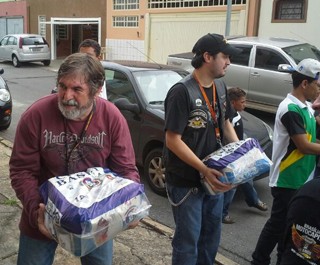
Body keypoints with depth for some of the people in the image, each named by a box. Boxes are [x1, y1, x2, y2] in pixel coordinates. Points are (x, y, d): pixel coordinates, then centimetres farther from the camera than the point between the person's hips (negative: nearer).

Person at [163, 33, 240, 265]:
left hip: (214, 177, 8)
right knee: (188, 239, 7)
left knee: (211, 234, 22)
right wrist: (204, 170, -28)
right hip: (186, 181, -7)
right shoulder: (182, 92, -21)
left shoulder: (220, 87, 3)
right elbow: (173, 141, -23)